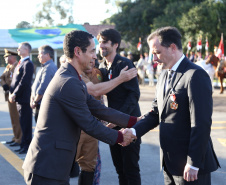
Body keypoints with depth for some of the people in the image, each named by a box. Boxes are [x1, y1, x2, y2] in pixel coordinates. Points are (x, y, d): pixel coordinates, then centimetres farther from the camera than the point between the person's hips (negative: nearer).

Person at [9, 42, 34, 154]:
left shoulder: (28, 64, -11)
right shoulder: (20, 64, 18)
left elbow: (24, 82, -19)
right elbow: (15, 80, 18)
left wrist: (14, 94, -17)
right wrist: (11, 93, 5)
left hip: (24, 99, -9)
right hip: (19, 99, 9)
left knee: (25, 123, -3)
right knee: (22, 123, 14)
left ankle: (26, 146, 3)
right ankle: (24, 145, 22)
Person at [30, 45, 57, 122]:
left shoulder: (49, 68, -16)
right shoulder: (43, 67, 17)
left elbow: (43, 88, -21)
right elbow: (35, 86, 19)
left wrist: (35, 102, -12)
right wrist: (32, 99, 7)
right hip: (39, 105, 10)